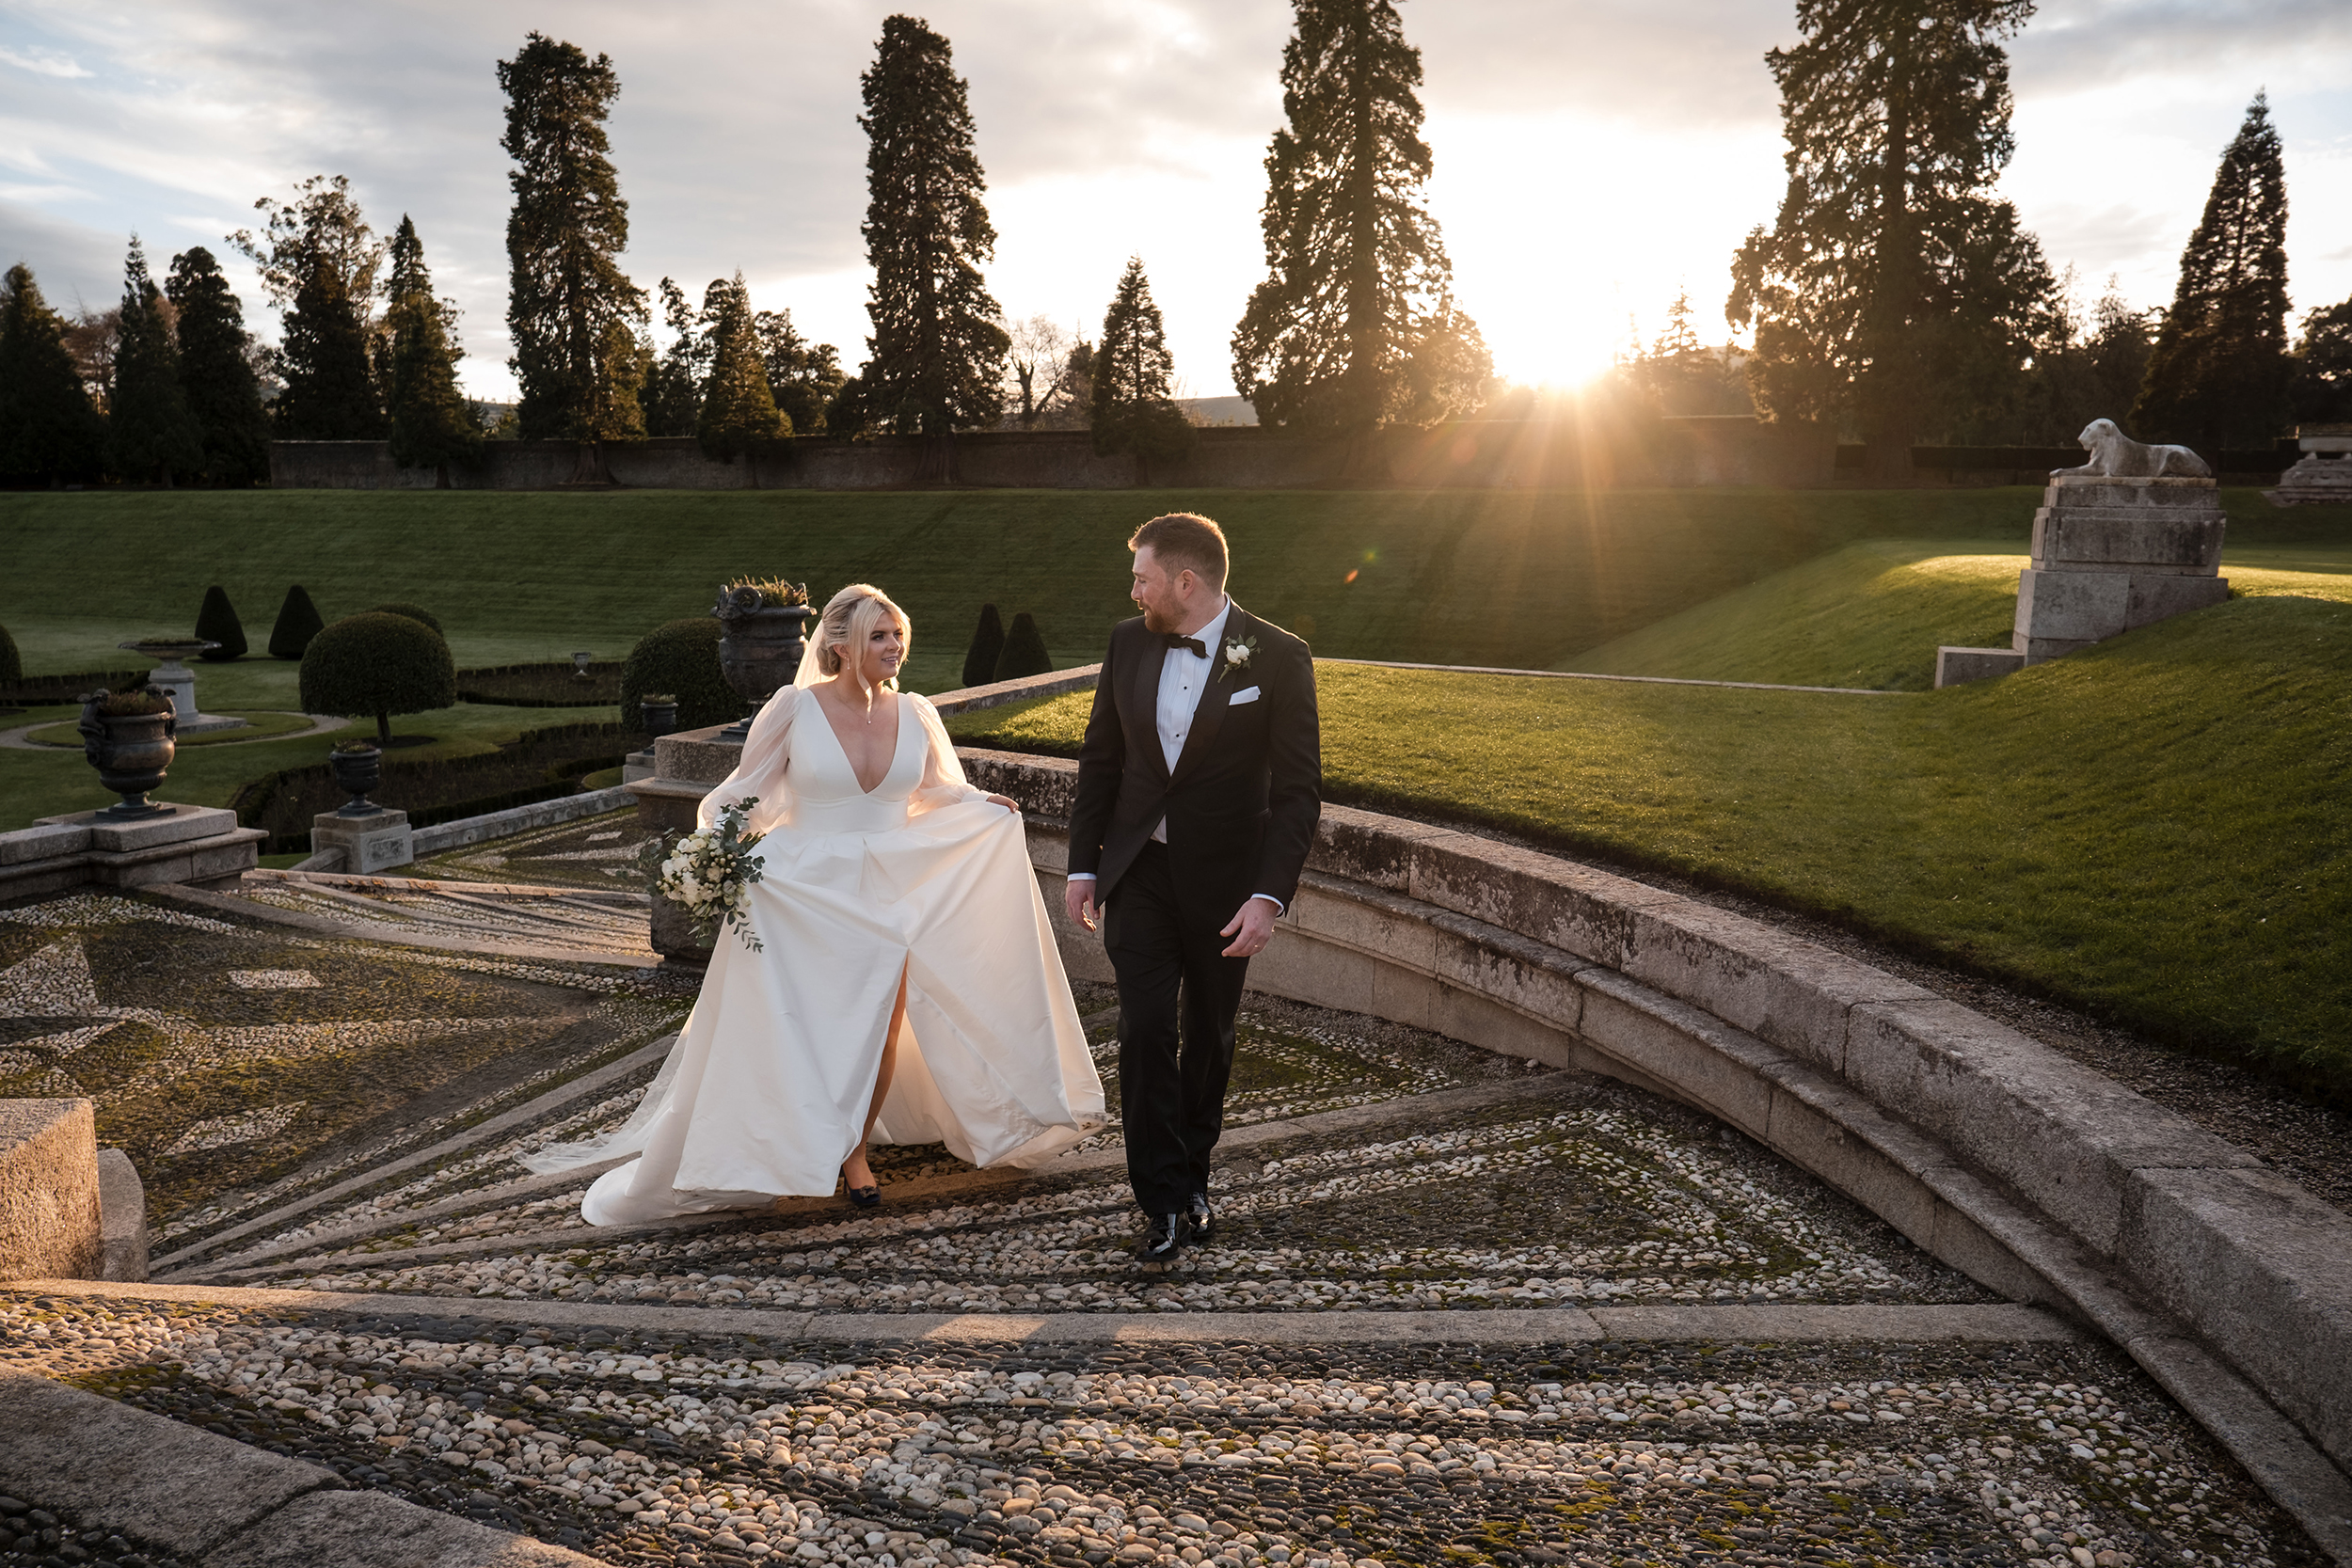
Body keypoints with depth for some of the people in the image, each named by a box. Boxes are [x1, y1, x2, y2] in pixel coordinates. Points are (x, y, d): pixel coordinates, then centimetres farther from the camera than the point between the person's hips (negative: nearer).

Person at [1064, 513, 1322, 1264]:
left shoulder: (1277, 657, -13)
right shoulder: (1128, 643, -1)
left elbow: (1297, 789, -12)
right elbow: (1100, 758, 7)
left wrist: (1269, 896, -20)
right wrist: (1083, 865, 5)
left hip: (1225, 880, -2)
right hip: (1139, 871, 2)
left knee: (1208, 1034, 12)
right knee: (1146, 1028, -7)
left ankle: (1191, 1177, 33)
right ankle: (1164, 1201, 4)